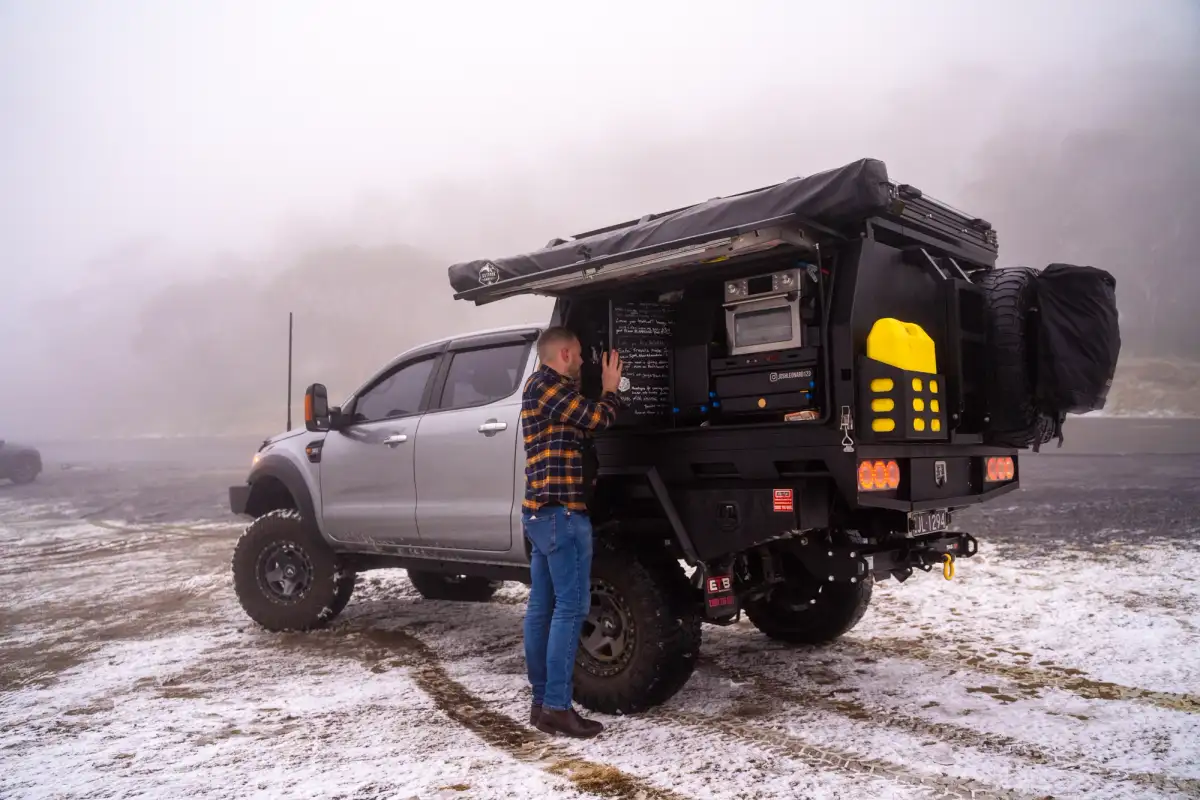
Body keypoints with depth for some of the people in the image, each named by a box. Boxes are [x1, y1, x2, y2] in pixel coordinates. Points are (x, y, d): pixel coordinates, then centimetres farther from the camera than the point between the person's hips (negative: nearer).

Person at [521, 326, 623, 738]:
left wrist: (600, 390, 14)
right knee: (570, 607, -10)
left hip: (540, 512, 11)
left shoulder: (544, 389, 23)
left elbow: (584, 424, 19)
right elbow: (597, 419, -10)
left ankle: (542, 702, 14)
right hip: (561, 510, -11)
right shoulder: (546, 384, -9)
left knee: (542, 608, 9)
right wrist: (610, 388, 6)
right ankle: (557, 707, -8)